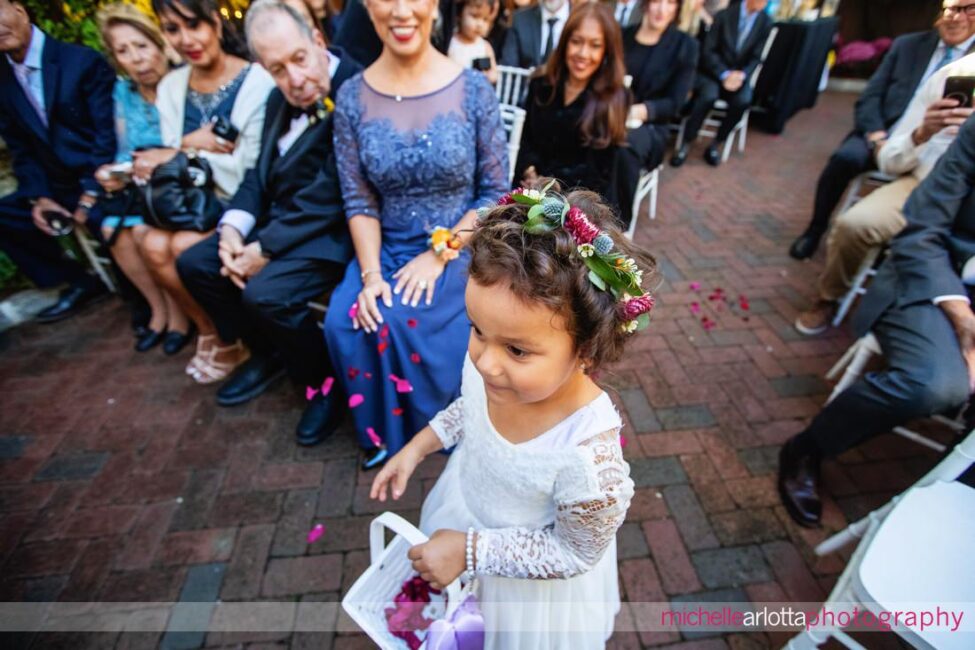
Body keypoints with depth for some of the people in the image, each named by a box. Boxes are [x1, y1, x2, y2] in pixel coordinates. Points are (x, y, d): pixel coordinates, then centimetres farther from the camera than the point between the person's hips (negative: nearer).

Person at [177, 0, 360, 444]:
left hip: (332, 230, -9)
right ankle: (267, 353, 23)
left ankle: (325, 380, -2)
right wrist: (232, 228, -5)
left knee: (264, 292, -29)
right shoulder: (281, 98, 12)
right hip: (278, 220, 9)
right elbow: (261, 174, 13)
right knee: (193, 264, 8)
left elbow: (329, 196, -22)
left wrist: (266, 249, -18)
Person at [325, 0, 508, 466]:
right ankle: (381, 426, 10)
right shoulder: (352, 98, 0)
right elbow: (359, 202, 0)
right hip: (386, 249, 3)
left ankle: (432, 424, 8)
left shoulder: (473, 90, -6)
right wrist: (371, 273, -16)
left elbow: (496, 194, -6)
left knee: (407, 321, -25)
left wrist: (440, 253, -15)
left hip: (459, 247, -2)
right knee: (345, 322, -20)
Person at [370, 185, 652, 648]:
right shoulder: (483, 365, -28)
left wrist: (472, 551, -25)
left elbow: (575, 552, -23)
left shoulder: (587, 457, -43)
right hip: (462, 515, 5)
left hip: (530, 581, -4)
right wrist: (418, 446, -6)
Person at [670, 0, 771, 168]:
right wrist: (724, 75, -20)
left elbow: (755, 58, 2)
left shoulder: (766, 23, 3)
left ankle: (716, 144, -13)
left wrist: (741, 75, -20)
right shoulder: (724, 15, -3)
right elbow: (708, 50, -7)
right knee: (708, 95, -35)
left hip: (738, 75, 2)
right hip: (713, 71, -2)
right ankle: (686, 144, -21)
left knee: (743, 100, -30)